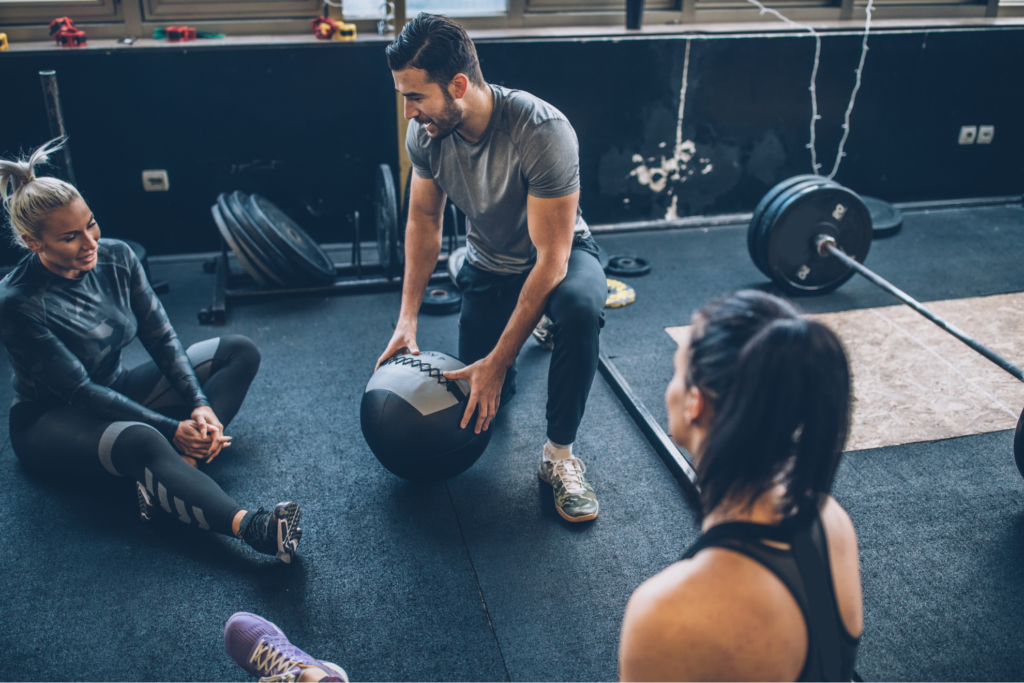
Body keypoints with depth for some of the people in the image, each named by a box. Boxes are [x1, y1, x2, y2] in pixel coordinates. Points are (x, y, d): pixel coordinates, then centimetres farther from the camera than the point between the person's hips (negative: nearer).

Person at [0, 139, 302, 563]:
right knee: (139, 441, -42)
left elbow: (161, 339, -5)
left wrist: (201, 405, -20)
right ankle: (249, 528, -58)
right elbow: (79, 391, -24)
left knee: (239, 352, -5)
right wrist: (171, 429, -30)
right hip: (50, 421, -7)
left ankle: (174, 472, -29)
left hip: (116, 391, 8)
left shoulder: (115, 258, -8)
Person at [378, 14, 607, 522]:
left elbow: (550, 259, -33)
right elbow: (423, 221, -1)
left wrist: (497, 362, -32)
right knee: (480, 398, 4)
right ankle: (525, 330, 36)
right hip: (488, 265, 5)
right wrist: (407, 318, -10)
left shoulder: (542, 132, -36)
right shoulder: (425, 132, -18)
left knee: (580, 309, -40)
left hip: (559, 253, -5)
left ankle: (559, 454, -19)